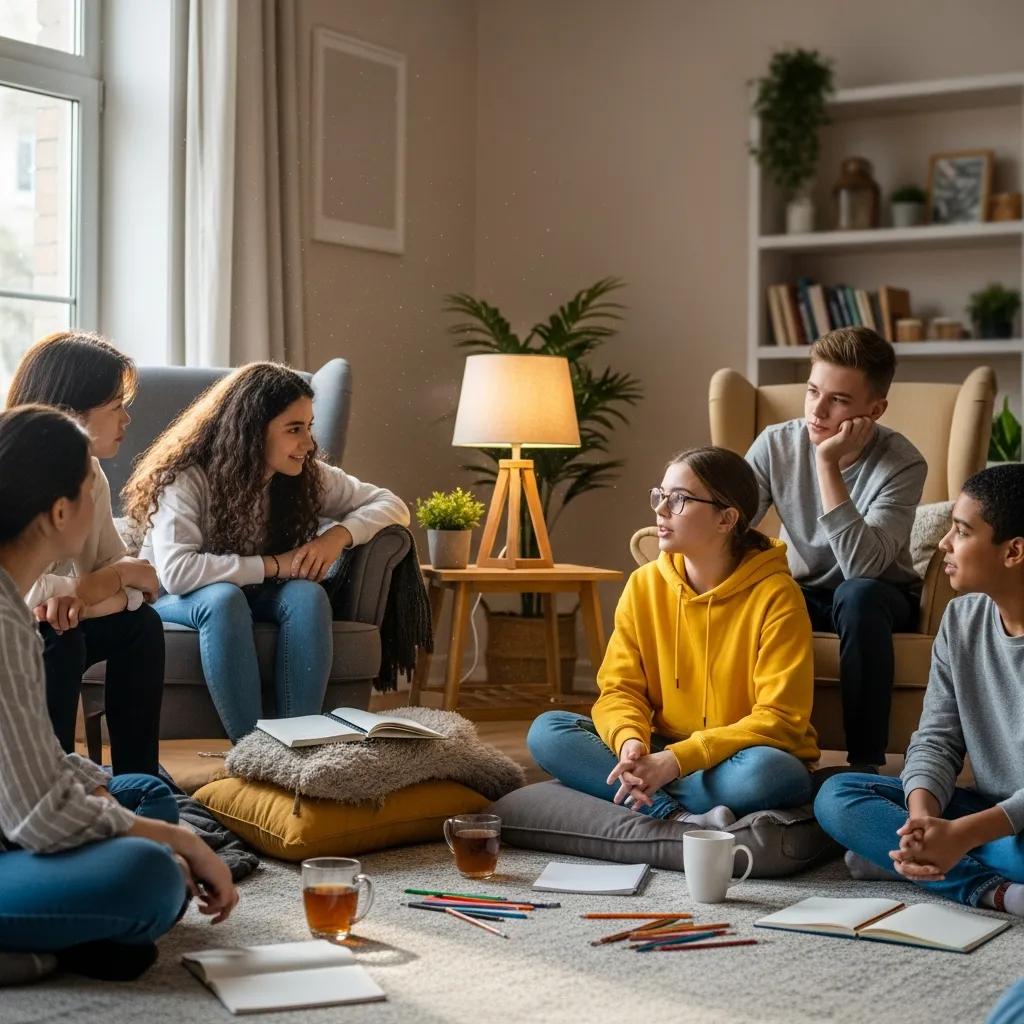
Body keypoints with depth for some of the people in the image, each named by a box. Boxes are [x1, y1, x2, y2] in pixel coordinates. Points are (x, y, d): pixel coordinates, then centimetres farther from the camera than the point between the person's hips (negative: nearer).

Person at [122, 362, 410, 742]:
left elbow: (391, 506, -1)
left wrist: (340, 534, -21)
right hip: (175, 602, -4)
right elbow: (176, 572, -34)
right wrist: (273, 565, -30)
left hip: (255, 598, 4)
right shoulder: (186, 480, -22)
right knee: (223, 597, -38)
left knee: (308, 595, -29)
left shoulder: (308, 476, -7)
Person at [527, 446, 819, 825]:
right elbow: (620, 689, 0)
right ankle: (681, 818, -28)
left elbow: (780, 720, -17)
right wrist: (631, 741, -24)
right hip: (663, 758, 5)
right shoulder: (644, 585, 1)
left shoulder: (774, 595, -13)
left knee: (764, 772, -39)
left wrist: (678, 760, -27)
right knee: (547, 731, -16)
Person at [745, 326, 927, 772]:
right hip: (803, 593, 3)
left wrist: (829, 464, -37)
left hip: (879, 597, -3)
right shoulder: (776, 444, -11)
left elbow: (862, 566, -34)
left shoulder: (903, 463, -22)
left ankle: (866, 761, -29)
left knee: (858, 594, -37)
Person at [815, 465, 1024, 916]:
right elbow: (936, 740, 1)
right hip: (985, 809, 7)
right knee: (836, 795, -12)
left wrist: (963, 833, -30)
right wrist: (922, 815, -22)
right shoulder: (961, 619, 4)